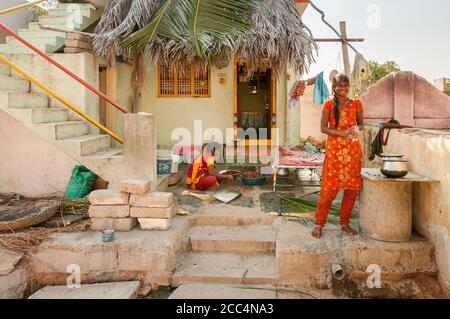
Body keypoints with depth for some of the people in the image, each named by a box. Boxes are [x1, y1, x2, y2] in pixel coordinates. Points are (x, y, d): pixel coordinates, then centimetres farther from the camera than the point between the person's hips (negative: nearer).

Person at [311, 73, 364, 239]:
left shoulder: (356, 104, 8)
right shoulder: (329, 104, 2)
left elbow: (361, 123, 16)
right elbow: (323, 128, -2)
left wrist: (357, 128, -8)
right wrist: (342, 133, -16)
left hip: (353, 150, 3)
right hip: (334, 150, -3)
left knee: (352, 188, 5)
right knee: (329, 189, -5)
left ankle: (345, 223, 20)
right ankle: (319, 224, 7)